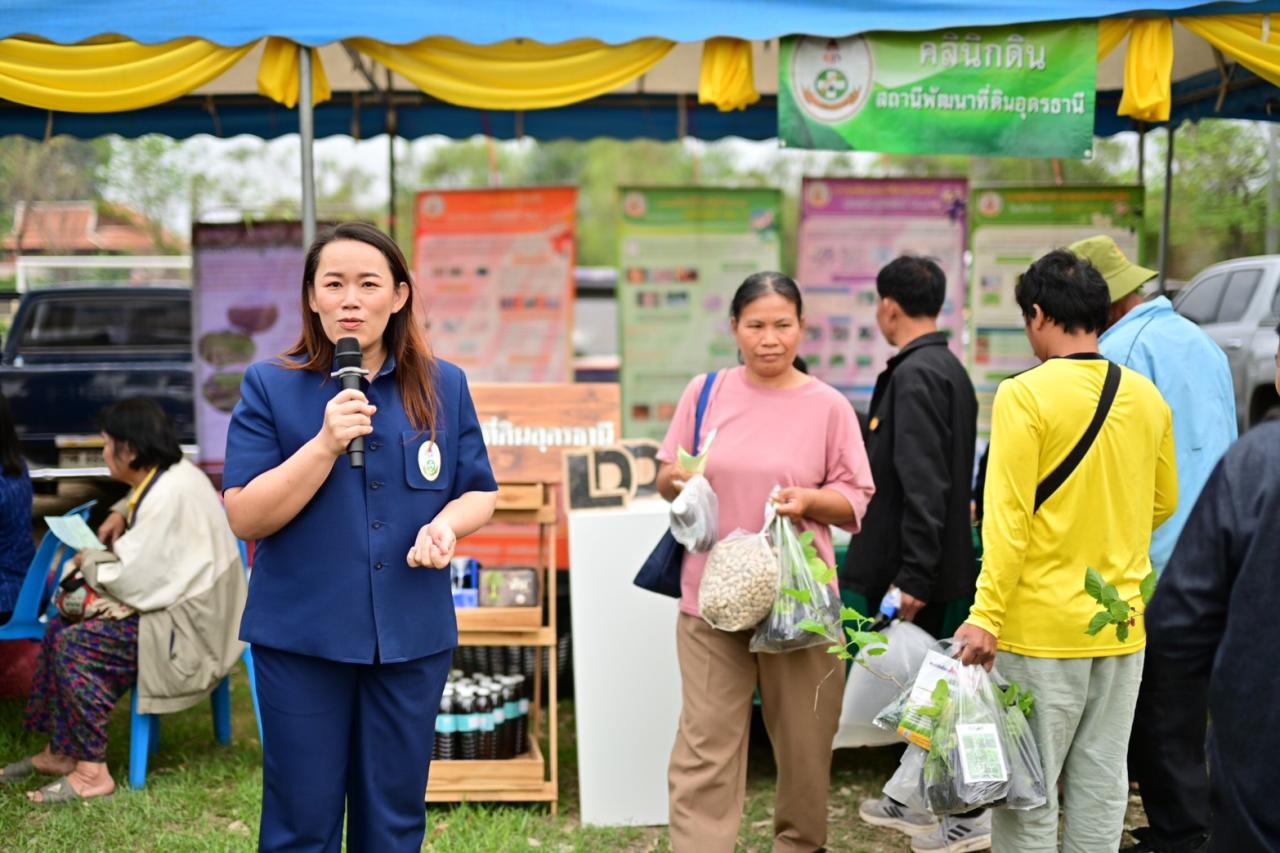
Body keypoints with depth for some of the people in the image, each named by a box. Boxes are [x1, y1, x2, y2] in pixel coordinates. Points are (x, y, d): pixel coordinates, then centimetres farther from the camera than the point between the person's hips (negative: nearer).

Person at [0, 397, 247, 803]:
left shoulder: (169, 494, -23)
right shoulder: (169, 475, 9)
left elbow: (136, 582, -23)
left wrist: (89, 563, -5)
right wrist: (122, 515, 15)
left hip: (187, 628, -11)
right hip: (178, 606, 11)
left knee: (76, 645, -19)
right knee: (61, 624, 8)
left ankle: (91, 772, -10)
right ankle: (60, 751, 15)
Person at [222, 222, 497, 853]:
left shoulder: (444, 387, 4)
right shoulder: (270, 387, -3)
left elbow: (480, 493, 11)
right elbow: (244, 517, -9)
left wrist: (447, 523, -12)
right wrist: (325, 443, -21)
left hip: (412, 635, 2)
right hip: (303, 636, -2)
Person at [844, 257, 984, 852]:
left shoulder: (915, 375, -18)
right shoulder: (948, 368, 13)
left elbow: (924, 485, -25)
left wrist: (914, 575, -24)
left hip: (913, 568, -10)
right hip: (932, 563, 10)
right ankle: (915, 799, 30)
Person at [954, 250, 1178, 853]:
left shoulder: (1025, 395, -13)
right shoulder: (1146, 396, 3)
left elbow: (1007, 518, -18)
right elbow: (1163, 502, 15)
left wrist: (985, 615, -16)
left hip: (1042, 625, -5)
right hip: (1122, 623, 5)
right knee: (1102, 782, 13)